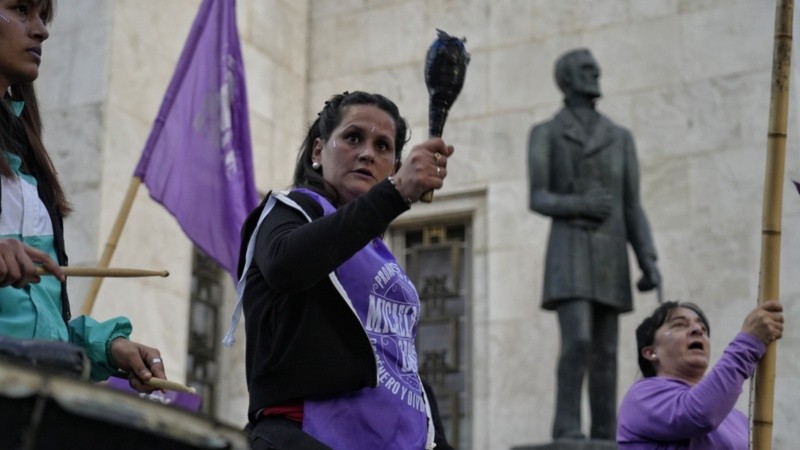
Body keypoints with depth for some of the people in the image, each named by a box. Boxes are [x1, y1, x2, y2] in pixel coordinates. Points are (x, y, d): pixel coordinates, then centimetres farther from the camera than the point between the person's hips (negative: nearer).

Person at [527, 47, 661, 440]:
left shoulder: (621, 137, 16)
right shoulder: (544, 134, 6)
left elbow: (631, 207, 11)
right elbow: (537, 200, -2)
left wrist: (649, 262, -1)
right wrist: (581, 205, -22)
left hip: (609, 256, 4)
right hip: (569, 253, -4)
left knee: (605, 350, 0)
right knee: (577, 341, -20)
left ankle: (604, 442, 3)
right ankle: (568, 432, -14)